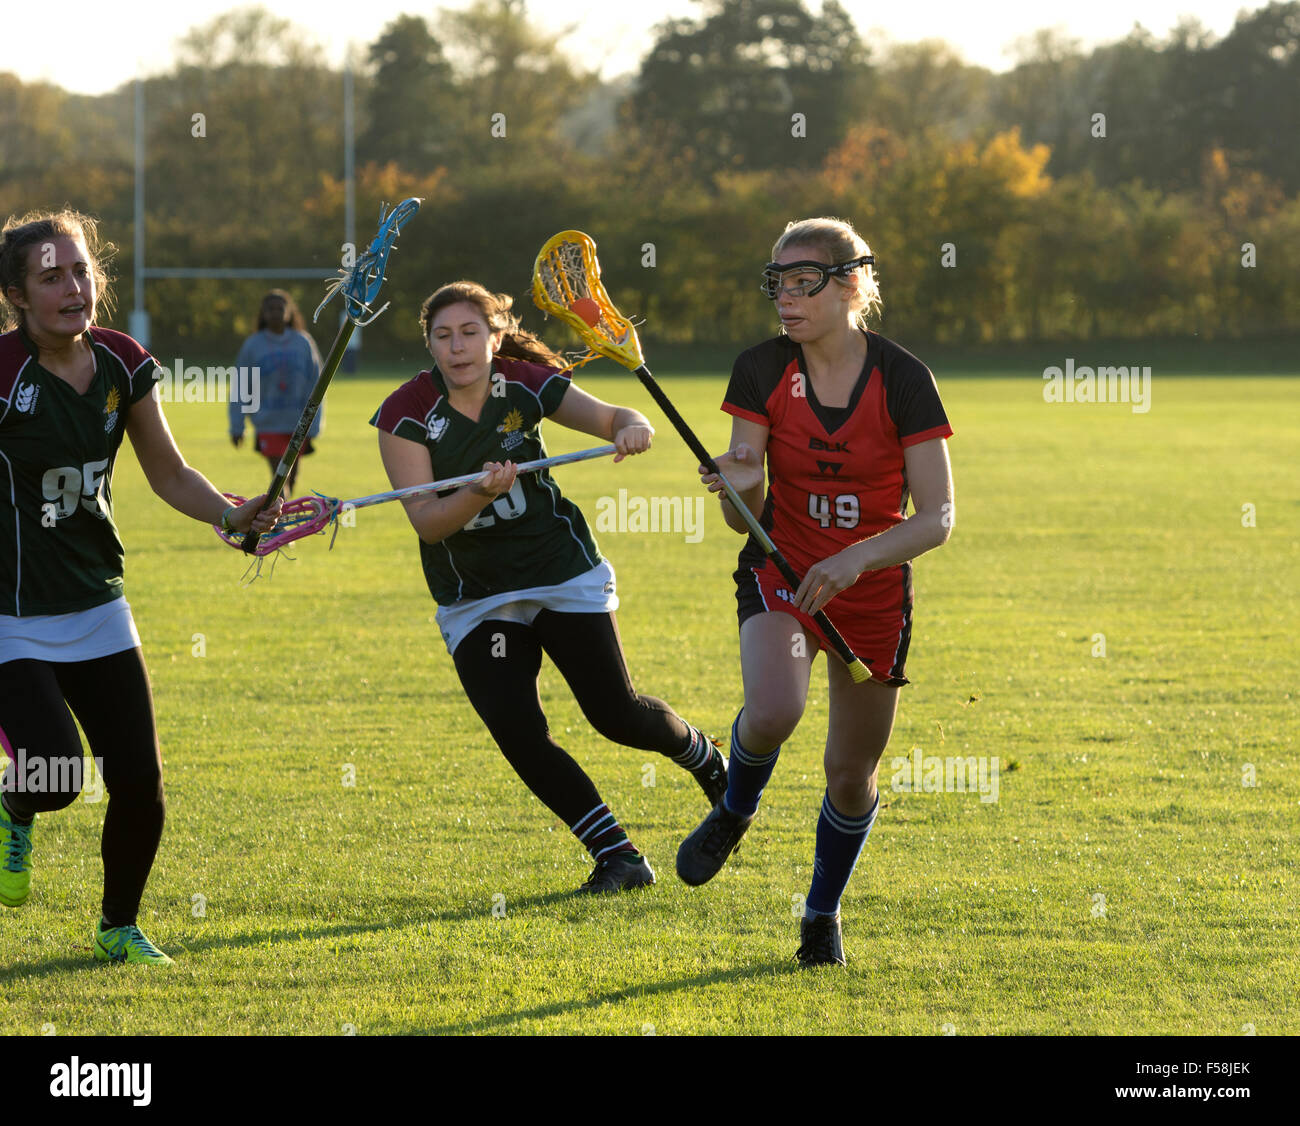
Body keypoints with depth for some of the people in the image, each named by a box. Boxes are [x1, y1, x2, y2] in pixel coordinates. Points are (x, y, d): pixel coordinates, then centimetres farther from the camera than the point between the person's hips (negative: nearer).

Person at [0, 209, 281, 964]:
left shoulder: (121, 363, -1)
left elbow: (169, 474, 8)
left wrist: (230, 513, -10)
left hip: (97, 608, 5)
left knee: (139, 780, 1)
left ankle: (120, 929, 26)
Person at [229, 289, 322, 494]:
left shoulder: (303, 343, 2)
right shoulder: (252, 345, -1)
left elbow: (315, 385, 5)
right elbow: (240, 387, 3)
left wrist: (313, 425, 0)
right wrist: (236, 427, 2)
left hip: (298, 424, 2)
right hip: (268, 423, -2)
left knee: (291, 476, 13)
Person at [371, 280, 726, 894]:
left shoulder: (526, 384, -10)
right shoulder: (405, 414, -14)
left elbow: (613, 418, -5)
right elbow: (425, 520, -19)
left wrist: (631, 428, -29)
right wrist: (481, 493, -38)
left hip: (563, 574, 0)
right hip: (475, 603, 0)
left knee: (616, 714, -4)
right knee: (519, 735, -13)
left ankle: (706, 758, 29)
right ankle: (618, 856, -1)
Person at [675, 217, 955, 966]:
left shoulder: (903, 380, -15)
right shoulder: (762, 372, -9)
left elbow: (937, 517, -19)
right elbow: (744, 517, -9)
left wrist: (860, 557, -35)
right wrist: (741, 489, -34)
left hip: (873, 593, 0)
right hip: (781, 573, 0)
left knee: (852, 778, 6)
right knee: (773, 712, -30)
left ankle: (823, 914, 34)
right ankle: (735, 813, 4)